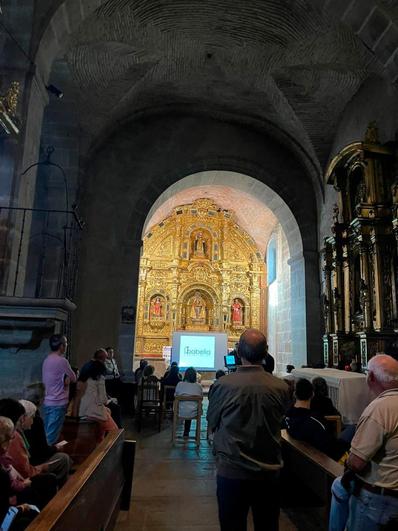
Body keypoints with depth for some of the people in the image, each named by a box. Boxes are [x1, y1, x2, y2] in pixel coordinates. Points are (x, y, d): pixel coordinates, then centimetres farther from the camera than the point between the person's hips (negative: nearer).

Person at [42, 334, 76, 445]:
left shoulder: (47, 360, 9)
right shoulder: (62, 361, -18)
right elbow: (73, 378, -7)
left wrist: (66, 378, 2)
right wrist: (68, 377, 13)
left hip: (47, 402, 9)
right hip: (58, 403, -9)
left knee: (47, 434, 16)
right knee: (52, 438, -2)